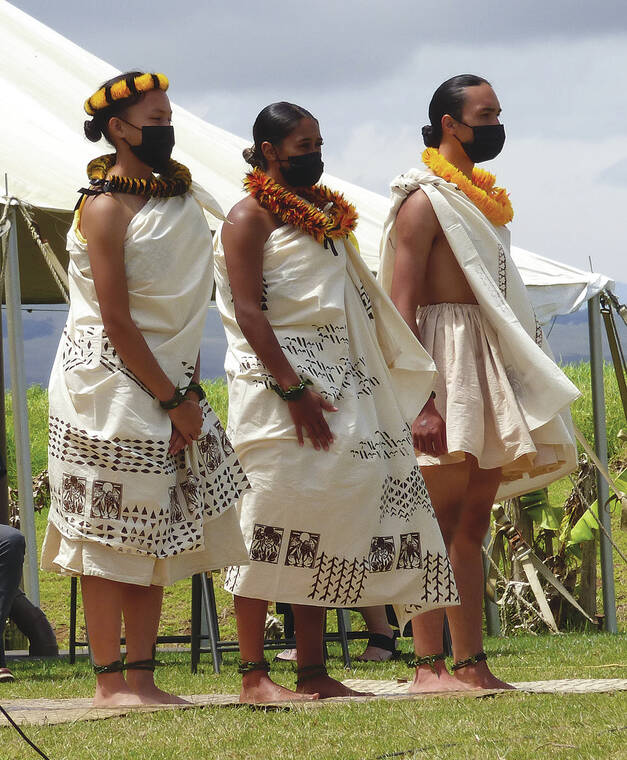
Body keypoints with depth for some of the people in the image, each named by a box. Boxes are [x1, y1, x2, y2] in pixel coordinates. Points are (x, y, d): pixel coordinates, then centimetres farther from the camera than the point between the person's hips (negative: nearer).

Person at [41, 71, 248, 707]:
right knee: (109, 535, -4)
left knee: (154, 536, 6)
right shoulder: (106, 207, -12)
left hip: (170, 381, 8)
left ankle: (141, 674, 10)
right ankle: (109, 681, 0)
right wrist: (175, 401, -14)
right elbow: (116, 321, -15)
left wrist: (189, 388, 1)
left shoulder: (181, 193, 11)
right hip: (111, 385, -8)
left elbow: (189, 302, 12)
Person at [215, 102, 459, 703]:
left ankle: (313, 672, 9)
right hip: (274, 381, -8)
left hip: (337, 379, 8)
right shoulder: (251, 217, -5)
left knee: (322, 526, 6)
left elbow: (356, 303, 24)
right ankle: (254, 675, -6)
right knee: (272, 519, -8)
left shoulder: (325, 213, 20)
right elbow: (248, 310, -14)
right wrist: (293, 389, -22)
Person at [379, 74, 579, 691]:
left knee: (472, 524, 7)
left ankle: (471, 663, 8)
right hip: (448, 364, -9)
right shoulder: (425, 199, -7)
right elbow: (401, 307, -13)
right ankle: (428, 665, -9)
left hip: (494, 363, 9)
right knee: (442, 519, -9)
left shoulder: (481, 199, 20)